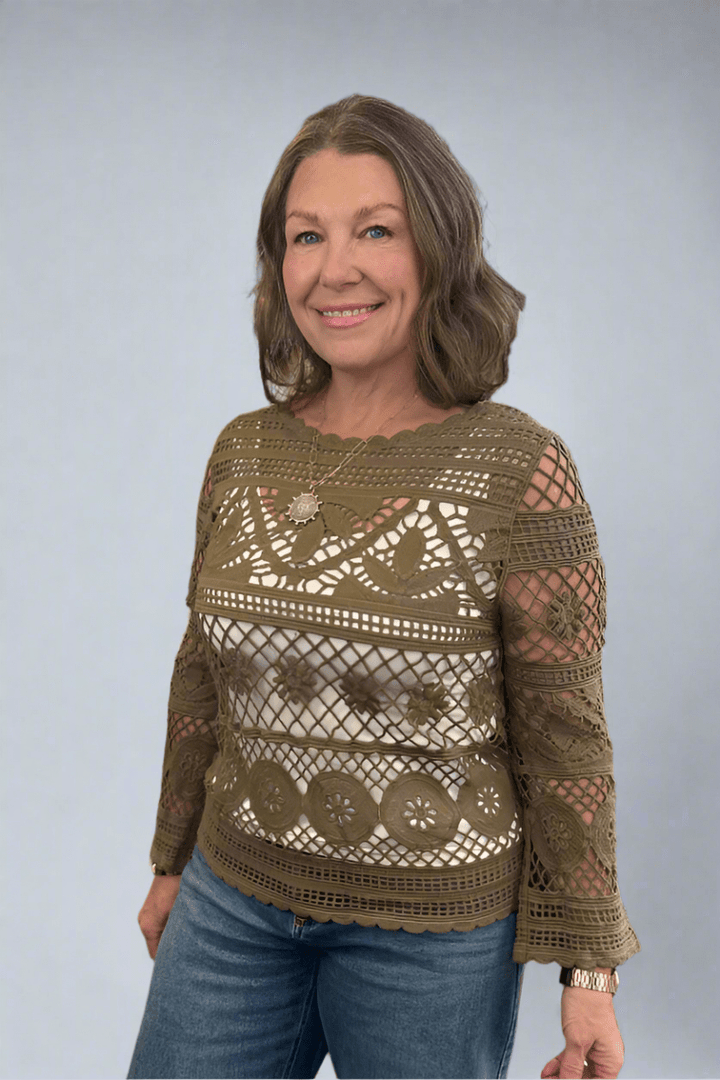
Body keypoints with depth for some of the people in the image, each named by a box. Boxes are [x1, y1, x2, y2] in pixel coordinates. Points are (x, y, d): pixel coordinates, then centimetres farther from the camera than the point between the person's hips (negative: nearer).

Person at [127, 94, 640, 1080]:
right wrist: (172, 860, 17)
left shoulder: (519, 469, -15)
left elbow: (563, 731, -10)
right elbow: (204, 676, 9)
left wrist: (590, 968, -6)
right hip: (233, 905, 4)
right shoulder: (243, 452, -1)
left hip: (432, 934, -3)